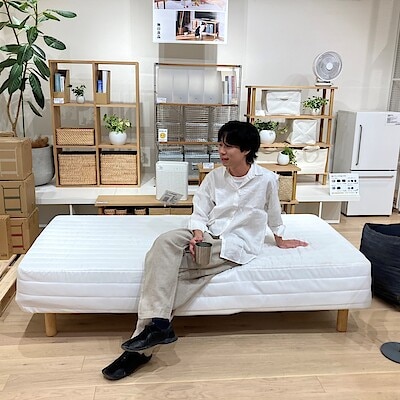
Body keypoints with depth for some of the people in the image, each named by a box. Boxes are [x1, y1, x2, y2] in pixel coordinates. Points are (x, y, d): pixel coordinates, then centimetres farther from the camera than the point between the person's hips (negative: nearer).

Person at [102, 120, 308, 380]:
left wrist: (280, 241, 26)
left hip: (236, 246, -4)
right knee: (166, 242, -28)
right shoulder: (213, 177, 5)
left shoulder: (267, 179, -5)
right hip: (208, 236, 4)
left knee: (166, 266, -24)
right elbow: (199, 214, 4)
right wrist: (198, 235, -17)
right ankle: (157, 323, -31)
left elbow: (274, 215, 12)